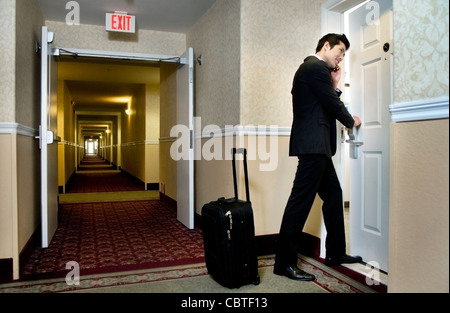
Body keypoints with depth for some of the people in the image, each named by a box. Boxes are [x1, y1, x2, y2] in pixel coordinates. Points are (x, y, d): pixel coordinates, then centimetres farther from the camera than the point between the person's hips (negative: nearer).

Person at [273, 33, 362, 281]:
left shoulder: (312, 68, 24)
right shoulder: (316, 67, -8)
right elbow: (333, 106, -10)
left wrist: (335, 85, 15)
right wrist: (352, 121, 6)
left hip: (317, 146, 11)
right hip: (313, 144, -11)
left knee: (333, 194, 16)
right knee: (301, 200, -9)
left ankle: (335, 253, 27)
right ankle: (284, 262, -1)